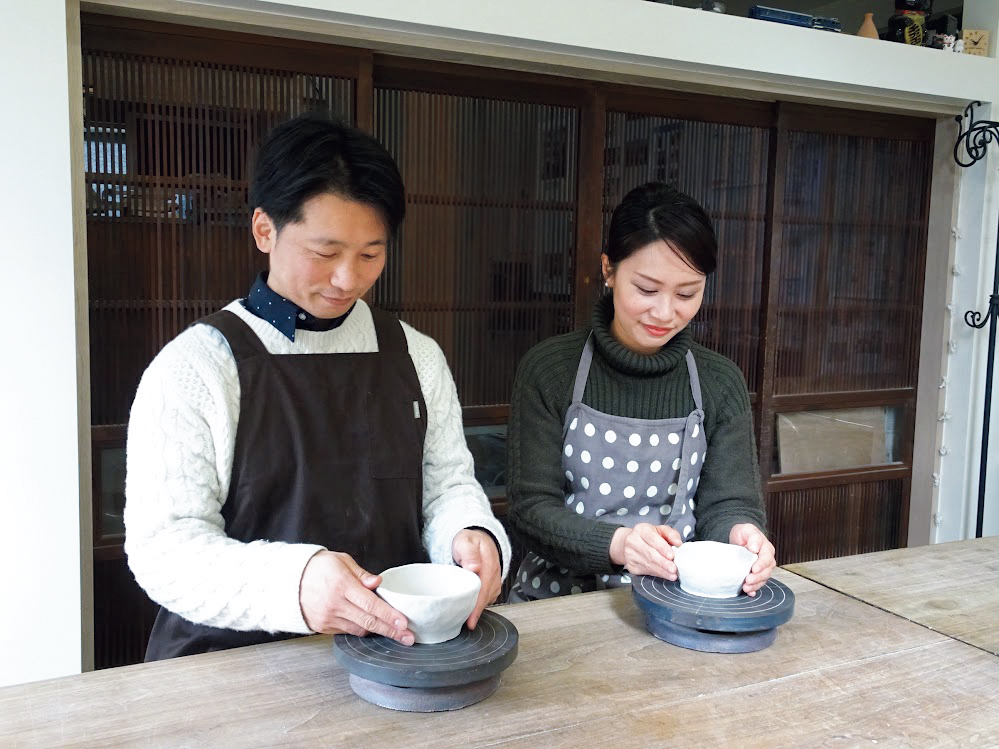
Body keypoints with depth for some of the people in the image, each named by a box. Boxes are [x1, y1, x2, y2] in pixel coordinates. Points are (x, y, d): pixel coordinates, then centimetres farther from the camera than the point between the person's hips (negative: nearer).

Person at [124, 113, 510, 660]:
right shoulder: (194, 367, -4)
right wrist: (294, 582, -28)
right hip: (235, 666, -3)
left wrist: (471, 537, -13)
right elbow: (164, 548, -10)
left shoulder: (417, 358, 11)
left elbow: (448, 486, 11)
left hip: (397, 652, 3)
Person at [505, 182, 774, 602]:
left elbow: (728, 501, 2)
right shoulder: (548, 370, -3)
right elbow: (531, 508, -6)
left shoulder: (720, 382, 5)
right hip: (560, 596, -4)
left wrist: (740, 532, -22)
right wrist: (617, 544, -24)